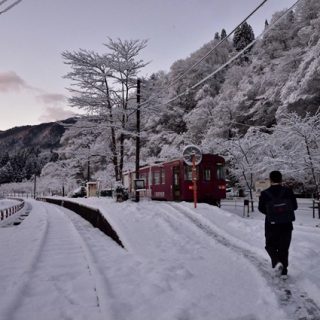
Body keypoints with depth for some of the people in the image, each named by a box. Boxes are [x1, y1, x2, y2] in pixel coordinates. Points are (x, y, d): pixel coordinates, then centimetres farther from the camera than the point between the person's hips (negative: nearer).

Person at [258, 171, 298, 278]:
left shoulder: (265, 194, -13)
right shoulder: (288, 191, -11)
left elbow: (261, 208, -2)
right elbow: (295, 206, -3)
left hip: (271, 226, -1)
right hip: (287, 225, 2)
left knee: (270, 246, 17)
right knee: (284, 248, 16)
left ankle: (277, 262, -8)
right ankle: (284, 271, 20)